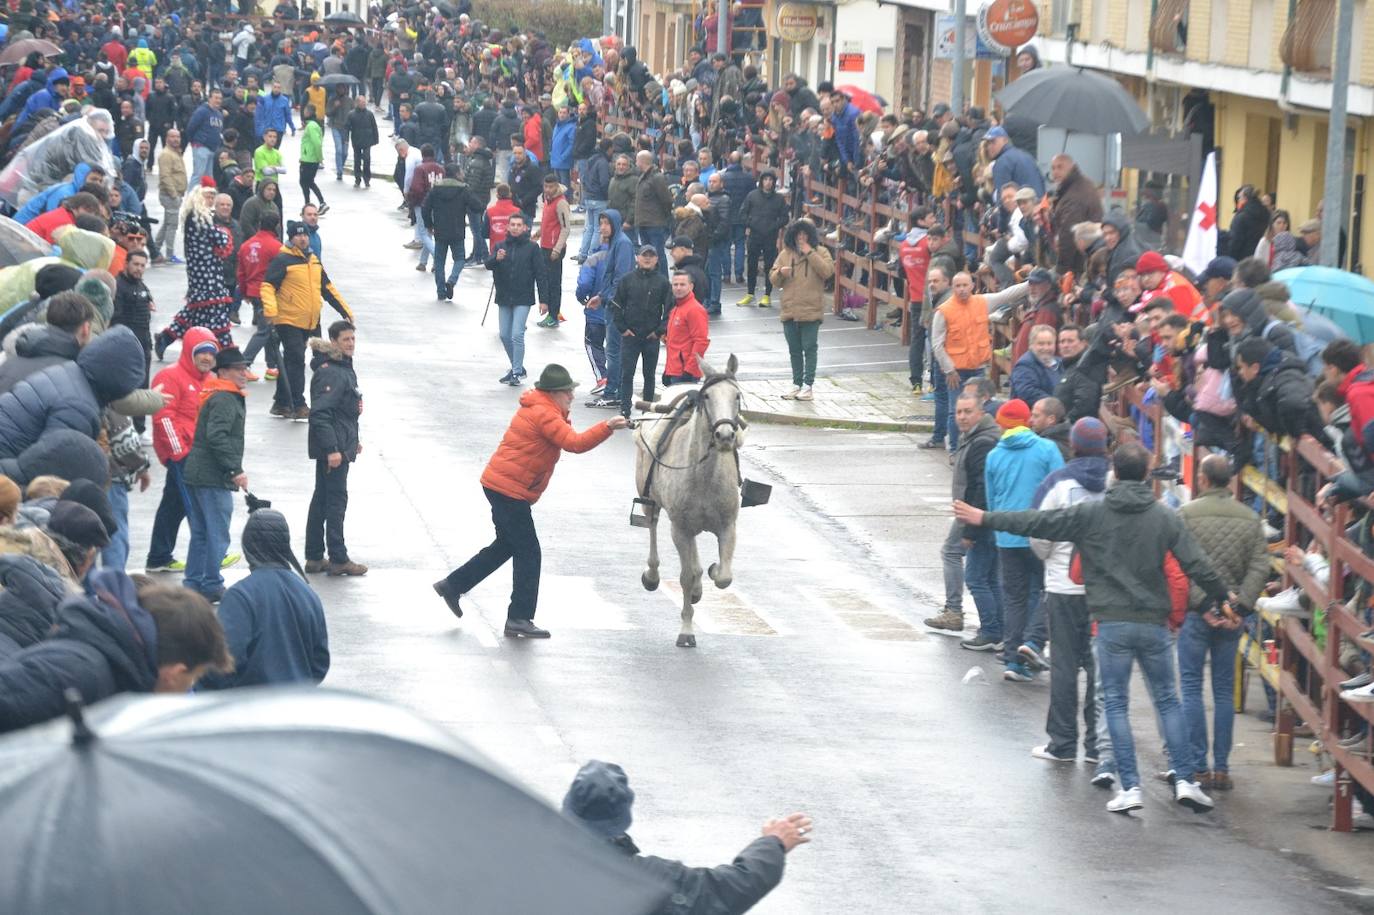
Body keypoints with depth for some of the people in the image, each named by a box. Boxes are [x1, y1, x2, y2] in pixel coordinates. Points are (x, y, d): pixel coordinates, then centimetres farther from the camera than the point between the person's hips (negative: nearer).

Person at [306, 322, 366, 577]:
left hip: (340, 446, 10)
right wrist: (332, 449, -26)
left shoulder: (345, 367, 12)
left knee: (322, 500, 13)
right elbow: (320, 413, -25)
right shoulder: (330, 373, -19)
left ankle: (314, 558, 19)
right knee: (336, 501, -3)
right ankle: (338, 560, 3)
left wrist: (354, 440, 24)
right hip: (333, 448, -10)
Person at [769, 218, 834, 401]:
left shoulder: (820, 252, 1)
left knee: (809, 348, -1)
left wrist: (810, 254, -16)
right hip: (789, 310, 4)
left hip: (811, 311, -4)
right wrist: (780, 273, -11)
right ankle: (796, 384, 18)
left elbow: (827, 271, -17)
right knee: (794, 350, 11)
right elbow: (774, 279, 11)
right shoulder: (786, 254, 10)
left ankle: (808, 385, 3)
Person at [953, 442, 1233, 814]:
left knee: (1116, 704, 5)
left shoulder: (1091, 514, -3)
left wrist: (984, 518, 10)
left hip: (1112, 624, -2)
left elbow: (1038, 523, 0)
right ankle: (1185, 780, 8)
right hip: (1154, 623, 2)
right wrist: (1224, 600, 17)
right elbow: (1197, 566, 2)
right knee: (1168, 701, 12)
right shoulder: (1166, 518, 2)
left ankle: (1130, 787, -1)